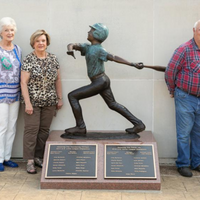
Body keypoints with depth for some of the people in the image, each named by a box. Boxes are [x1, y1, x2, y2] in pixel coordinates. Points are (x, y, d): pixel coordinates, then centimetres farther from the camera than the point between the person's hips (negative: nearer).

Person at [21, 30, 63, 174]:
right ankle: (30, 161, 4)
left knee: (44, 130, 7)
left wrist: (60, 98, 9)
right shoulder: (28, 60, -6)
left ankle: (39, 157, 19)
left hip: (49, 102, 4)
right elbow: (23, 82, -9)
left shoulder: (53, 59, 6)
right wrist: (27, 103, -13)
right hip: (33, 101, -4)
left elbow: (58, 80, 11)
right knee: (31, 129, -3)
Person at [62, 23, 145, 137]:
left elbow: (114, 58, -19)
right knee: (112, 104, 15)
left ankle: (80, 127, -2)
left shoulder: (99, 49, -14)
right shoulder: (88, 48, 11)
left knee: (72, 96, -4)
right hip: (103, 81, 9)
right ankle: (138, 124, 15)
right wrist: (70, 49, -20)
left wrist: (132, 64, -23)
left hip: (99, 83, -9)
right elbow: (72, 45, 4)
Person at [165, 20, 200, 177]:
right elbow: (170, 71, -9)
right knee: (184, 133, 2)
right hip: (186, 98, -5)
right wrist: (173, 91, 4)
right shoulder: (185, 49, -12)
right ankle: (183, 164, 14)